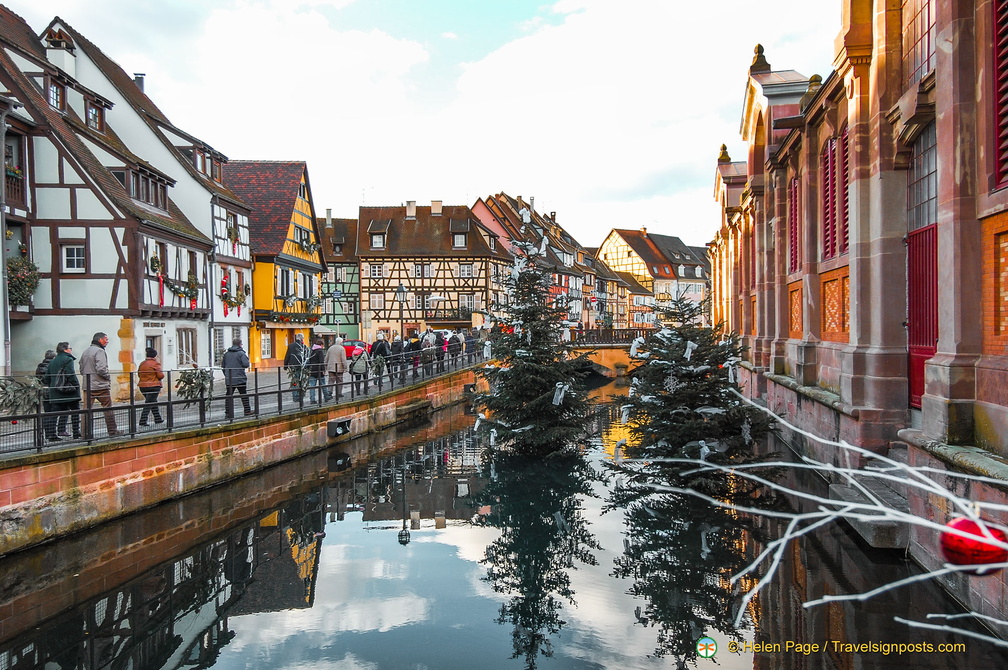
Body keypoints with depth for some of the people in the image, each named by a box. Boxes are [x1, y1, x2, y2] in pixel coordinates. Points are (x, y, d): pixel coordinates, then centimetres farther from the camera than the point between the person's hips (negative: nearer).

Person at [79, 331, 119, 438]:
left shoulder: (85, 352, 15)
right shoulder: (99, 351, -12)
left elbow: (81, 370, 17)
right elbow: (101, 369, -22)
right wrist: (108, 377, -6)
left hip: (87, 386, 7)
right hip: (101, 386, -7)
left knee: (87, 409, 4)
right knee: (108, 409, 4)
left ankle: (86, 433, 3)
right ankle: (112, 431, 10)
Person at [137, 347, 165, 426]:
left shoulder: (142, 364, 9)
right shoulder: (155, 364, -12)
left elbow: (139, 374, 14)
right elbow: (161, 376, -13)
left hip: (142, 386, 7)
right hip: (154, 386, -7)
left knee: (154, 402, 19)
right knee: (149, 404, -4)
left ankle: (158, 419, 26)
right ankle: (143, 420, -10)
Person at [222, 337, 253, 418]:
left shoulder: (226, 353, 9)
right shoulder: (241, 353, -9)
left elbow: (223, 365, 13)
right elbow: (246, 364, -17)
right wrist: (247, 358, 4)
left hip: (229, 379, 4)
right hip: (240, 379, -4)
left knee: (229, 396, 8)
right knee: (244, 395, 5)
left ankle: (227, 412, 7)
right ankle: (247, 411, 7)